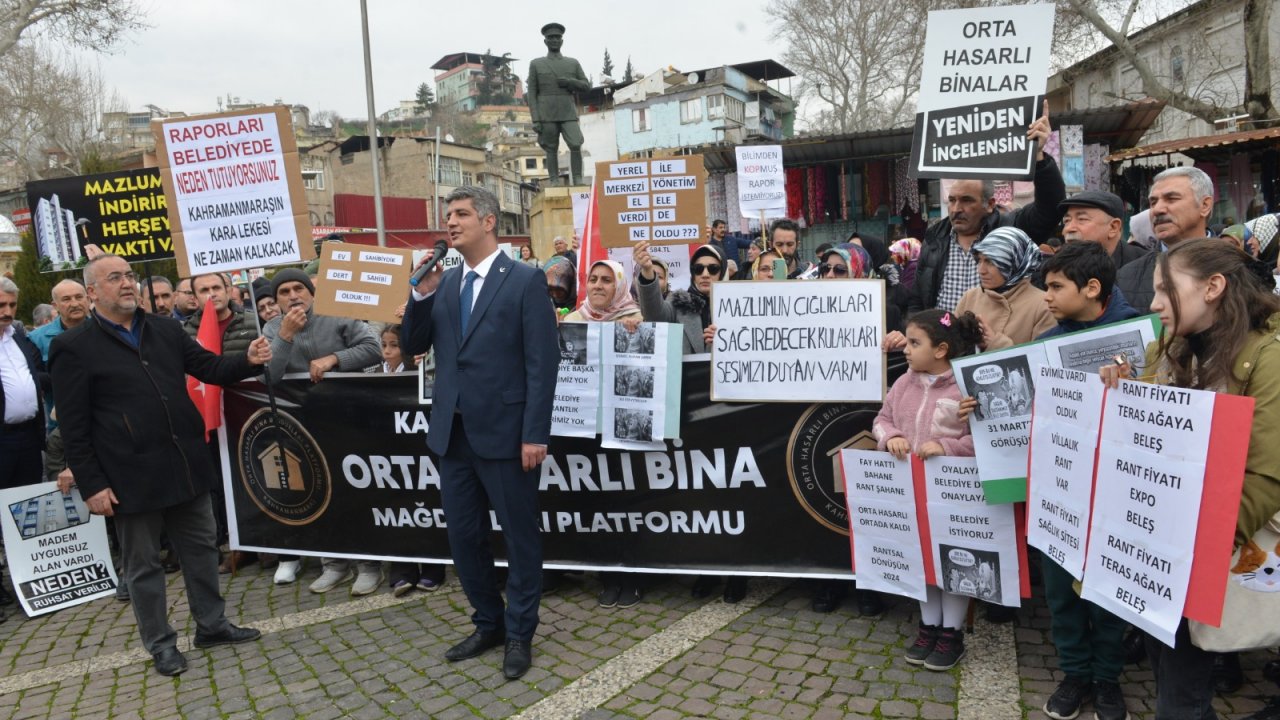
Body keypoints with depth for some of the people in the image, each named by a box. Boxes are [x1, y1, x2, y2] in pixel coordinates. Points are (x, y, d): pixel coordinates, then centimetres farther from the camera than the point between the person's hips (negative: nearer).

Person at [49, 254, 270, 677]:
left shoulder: (166, 329, 8)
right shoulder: (74, 348, -6)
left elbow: (209, 368, 8)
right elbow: (74, 427, -7)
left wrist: (248, 361, -14)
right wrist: (91, 485, -11)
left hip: (186, 465, 5)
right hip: (133, 477, -5)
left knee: (201, 548, 15)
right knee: (143, 564, 10)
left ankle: (211, 625, 30)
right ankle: (161, 644, 24)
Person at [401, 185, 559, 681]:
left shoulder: (525, 280, -6)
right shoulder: (444, 283, 12)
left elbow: (542, 363, -11)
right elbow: (412, 346, 10)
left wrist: (535, 434, -16)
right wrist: (422, 293, -5)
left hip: (504, 433, -6)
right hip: (453, 433, 6)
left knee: (519, 537, 7)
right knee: (464, 537, 14)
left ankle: (519, 634, 24)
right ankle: (488, 623, 33)